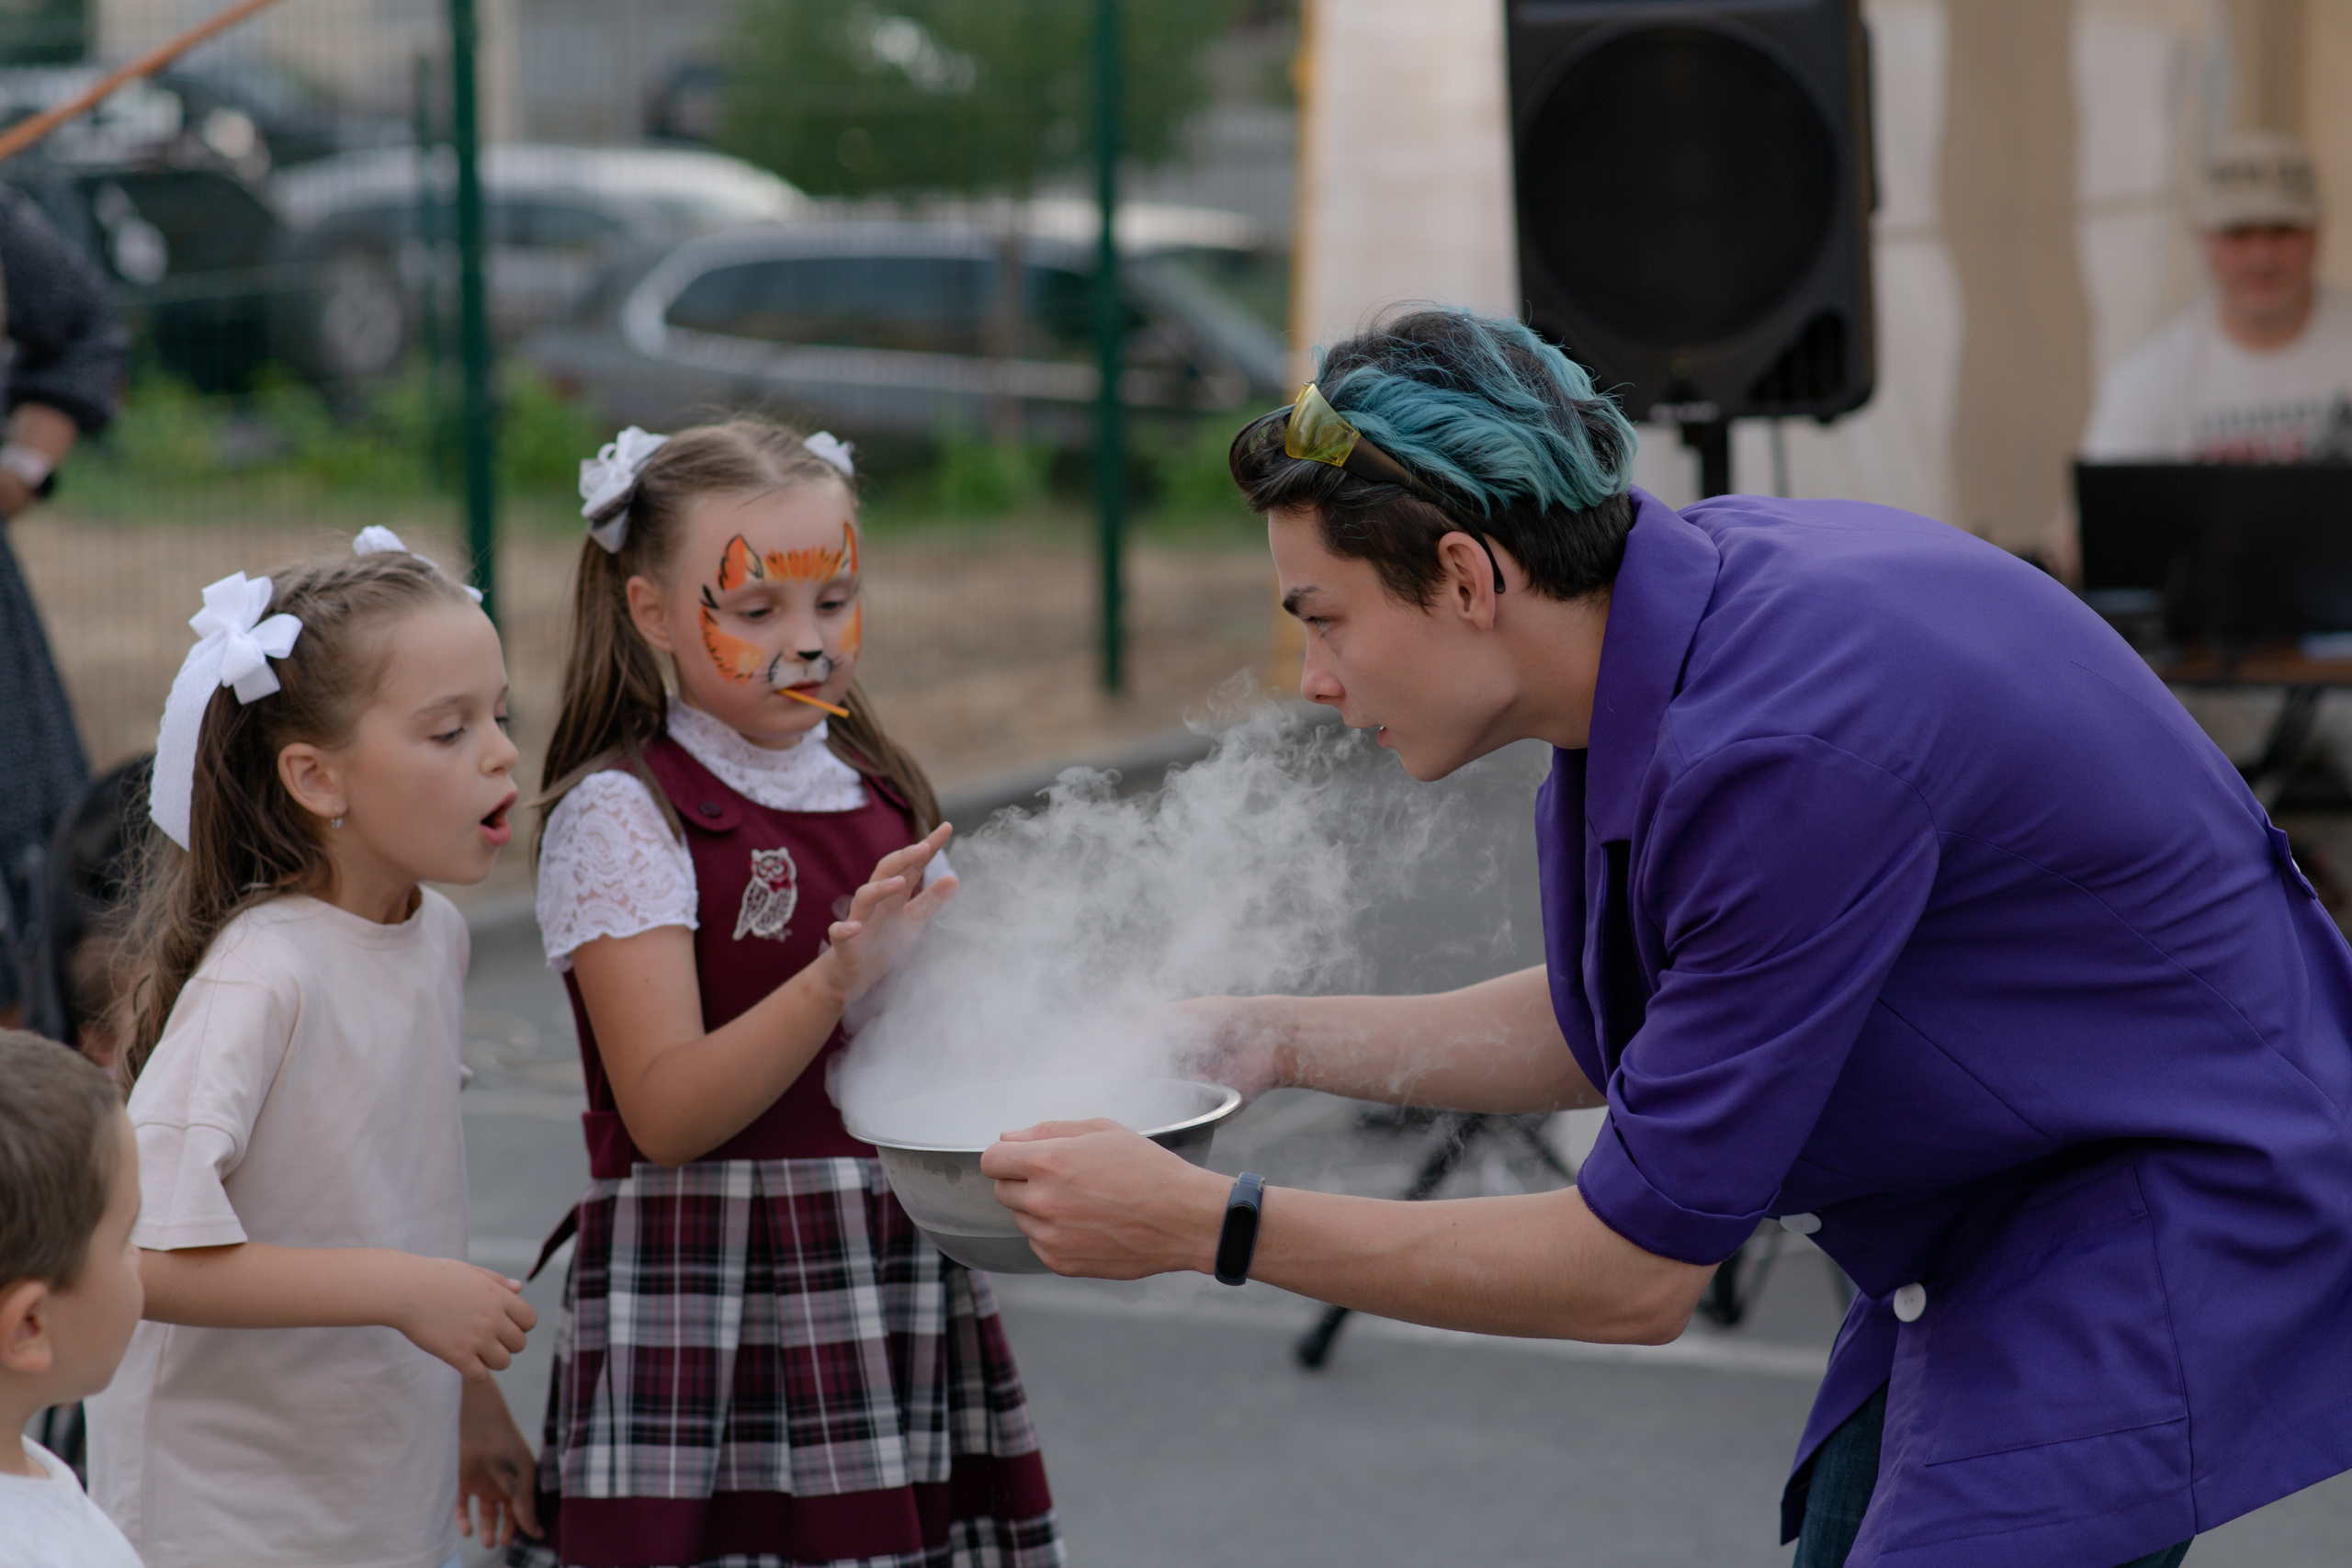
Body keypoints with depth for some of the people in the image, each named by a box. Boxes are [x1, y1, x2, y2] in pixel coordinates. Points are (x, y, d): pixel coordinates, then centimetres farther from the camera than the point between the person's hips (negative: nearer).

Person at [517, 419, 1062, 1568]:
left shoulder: (884, 801, 12)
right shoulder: (621, 812, -6)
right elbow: (666, 1111, -15)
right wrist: (840, 975, -27)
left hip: (897, 1293, 5)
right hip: (709, 1302, -5)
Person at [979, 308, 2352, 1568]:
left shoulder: (1788, 751, -31)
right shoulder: (1676, 591, -3)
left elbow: (1636, 1274, -24)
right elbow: (1609, 1030, 15)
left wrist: (1207, 1225, -19)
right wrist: (1281, 1040, 10)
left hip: (2162, 1224, -10)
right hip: (1981, 1242, 10)